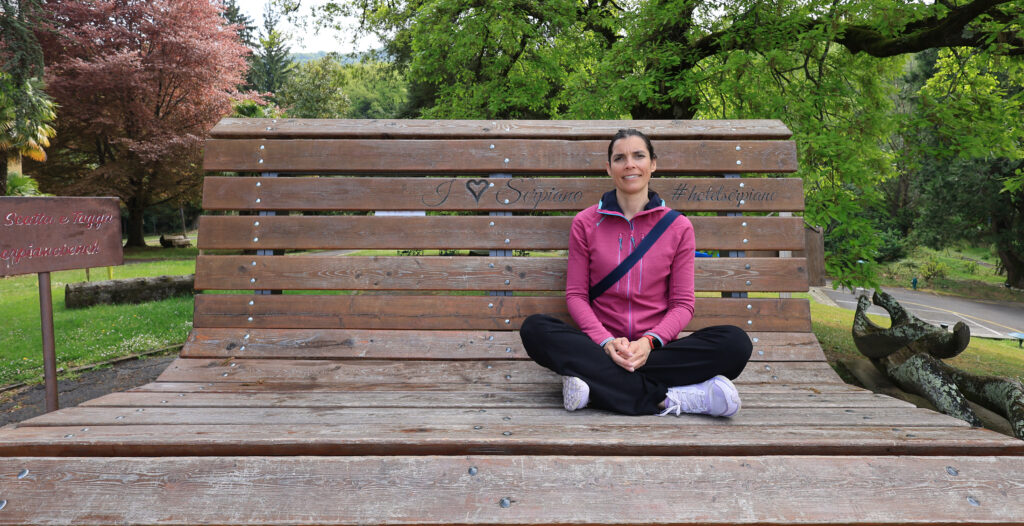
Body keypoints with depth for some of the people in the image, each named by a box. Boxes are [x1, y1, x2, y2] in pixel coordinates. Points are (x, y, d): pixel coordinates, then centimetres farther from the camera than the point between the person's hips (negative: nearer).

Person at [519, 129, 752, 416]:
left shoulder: (678, 226, 6)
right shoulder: (585, 223, 7)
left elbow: (683, 304, 5)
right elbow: (576, 294, 4)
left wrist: (649, 341, -15)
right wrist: (605, 341, -15)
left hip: (655, 348, 0)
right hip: (600, 347, 0)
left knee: (735, 341, -25)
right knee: (534, 328, -29)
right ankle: (671, 397, -32)